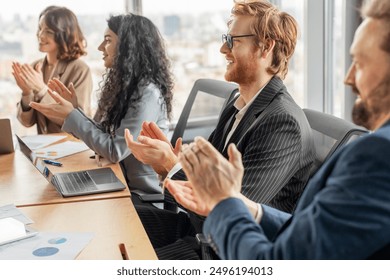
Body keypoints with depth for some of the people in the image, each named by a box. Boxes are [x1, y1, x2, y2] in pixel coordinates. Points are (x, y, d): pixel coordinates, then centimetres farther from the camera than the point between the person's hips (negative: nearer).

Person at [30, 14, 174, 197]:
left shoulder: (147, 93, -20)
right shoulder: (124, 84, 7)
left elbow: (115, 151, -22)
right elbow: (102, 134, 7)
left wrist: (71, 116, -19)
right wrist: (74, 107, 3)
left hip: (144, 195, -7)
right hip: (122, 184, 7)